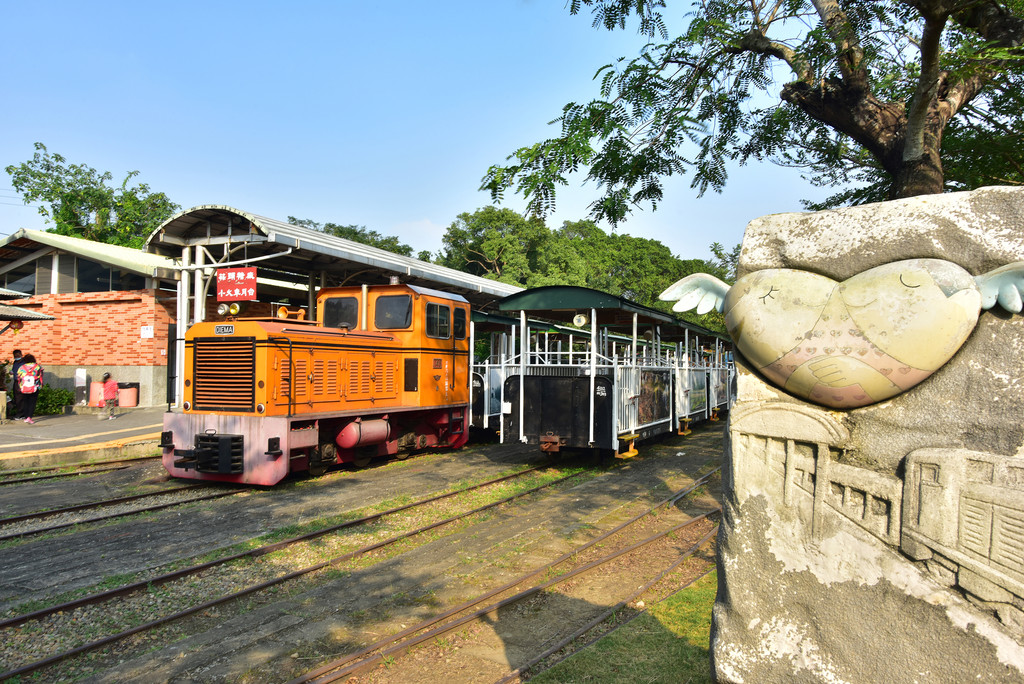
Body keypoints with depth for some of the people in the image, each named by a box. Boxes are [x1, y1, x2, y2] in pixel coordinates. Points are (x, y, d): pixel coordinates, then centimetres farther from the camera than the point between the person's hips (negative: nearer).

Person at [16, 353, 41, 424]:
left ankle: (26, 417, 14)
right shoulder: (38, 367, 4)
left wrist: (20, 387, 23)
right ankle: (29, 417, -12)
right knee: (32, 403, 1)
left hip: (24, 388, 1)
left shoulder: (21, 367, 7)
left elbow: (19, 379, 12)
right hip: (35, 388, -1)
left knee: (25, 402, 13)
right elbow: (40, 378, 6)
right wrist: (40, 385, 19)